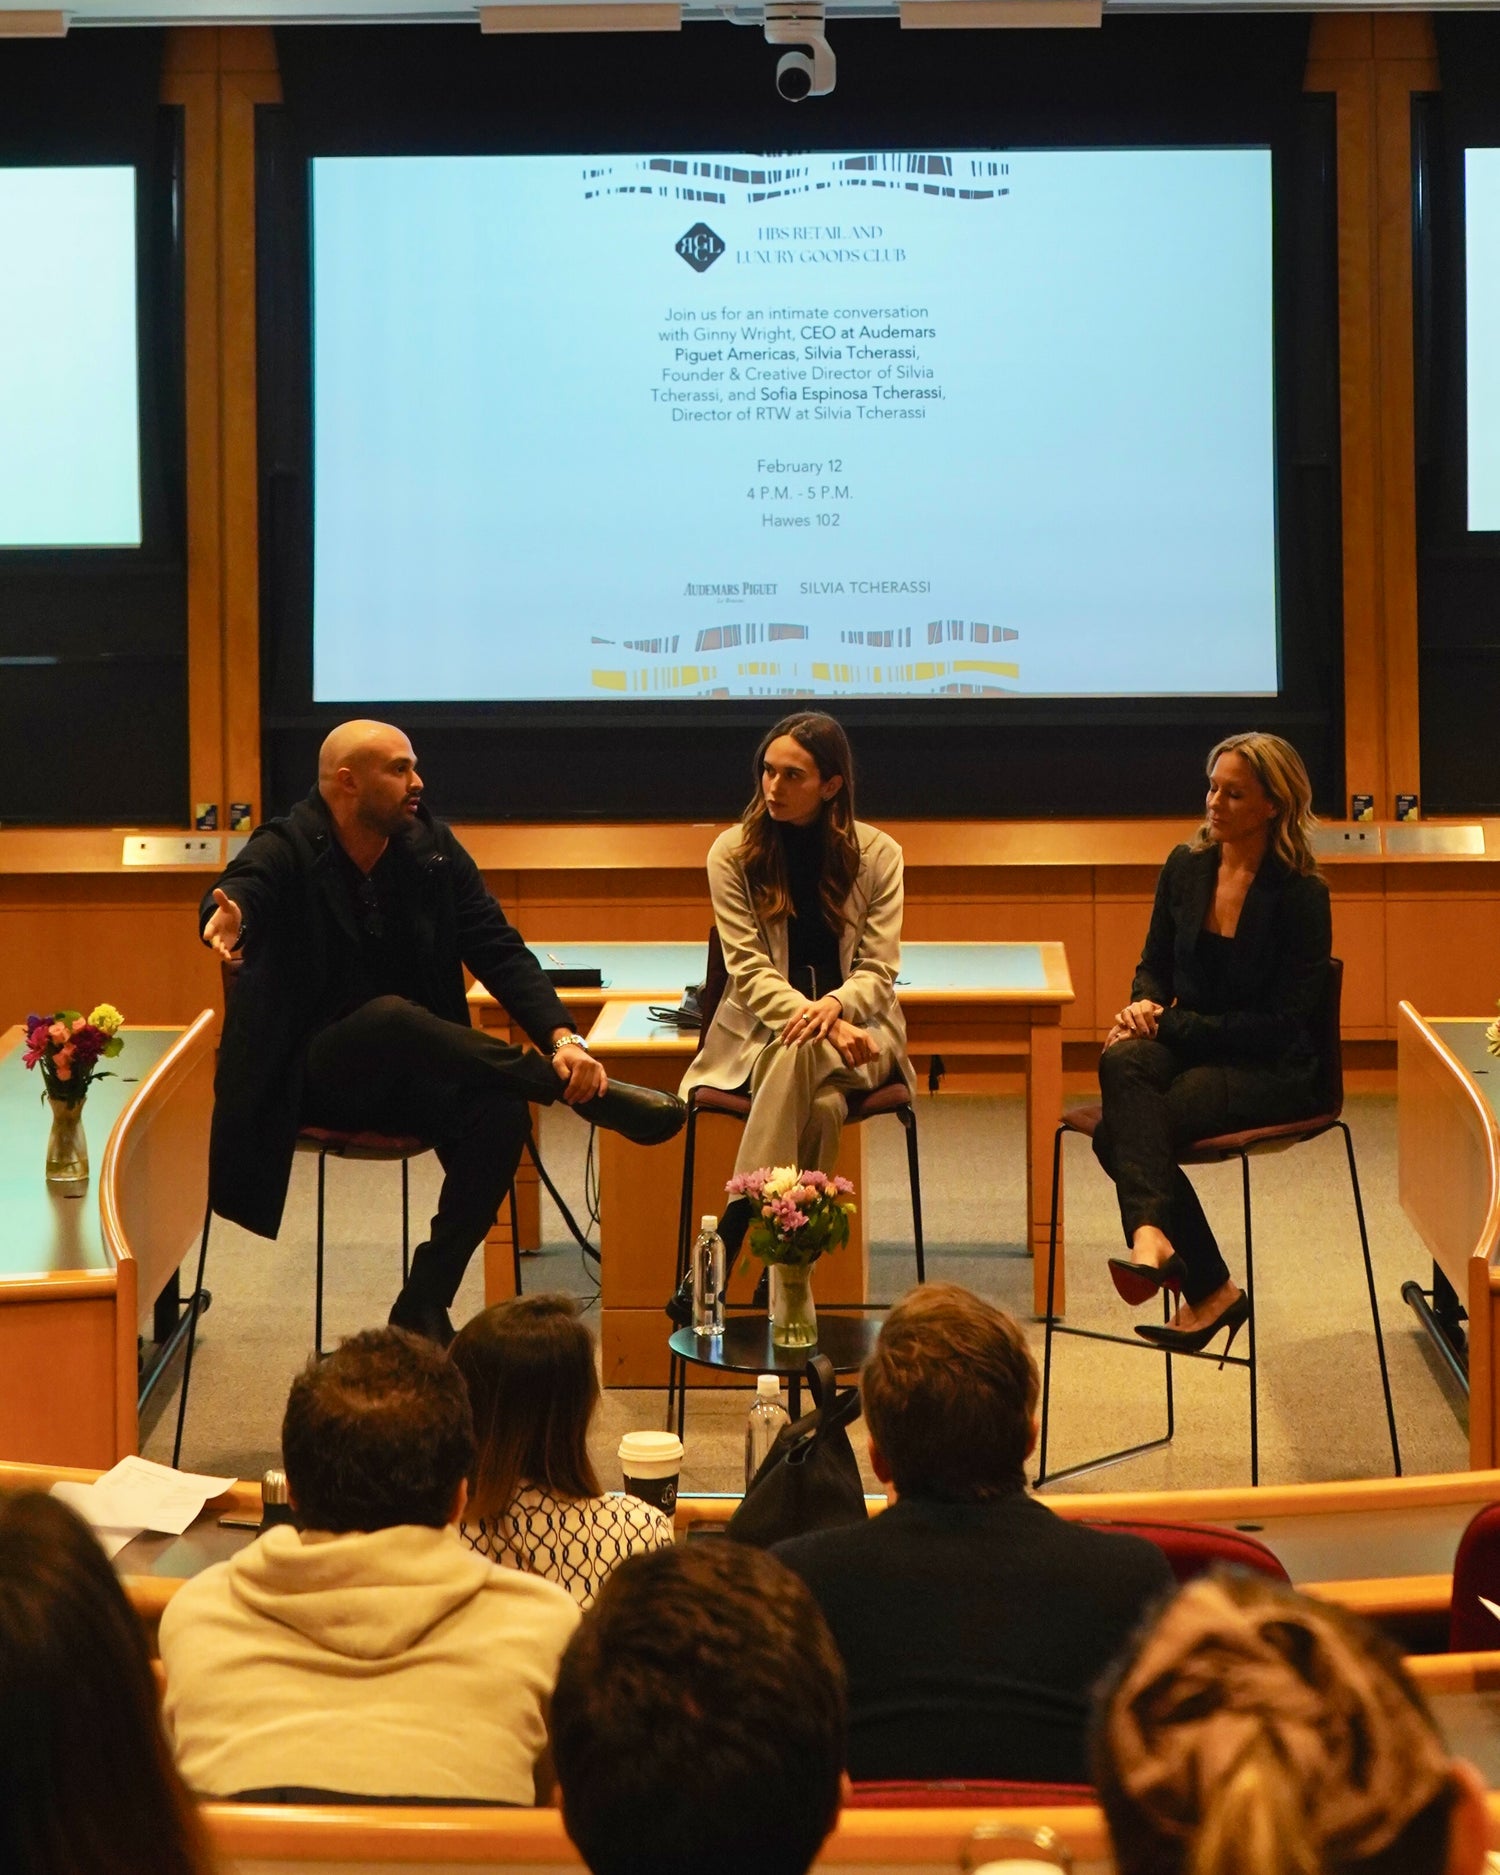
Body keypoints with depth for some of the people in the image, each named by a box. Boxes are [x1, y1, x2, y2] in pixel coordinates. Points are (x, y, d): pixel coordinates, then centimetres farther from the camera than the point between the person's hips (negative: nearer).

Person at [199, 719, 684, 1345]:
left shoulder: (433, 849, 3)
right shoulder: (286, 851, -9)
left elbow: (499, 950, -1)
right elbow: (242, 890, -31)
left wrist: (562, 1037, -19)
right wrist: (229, 915, -58)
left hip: (411, 1076, 4)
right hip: (310, 1076, -4)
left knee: (500, 1113, -29)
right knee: (394, 1018, -37)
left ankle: (425, 1305, -20)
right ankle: (591, 1095, -30)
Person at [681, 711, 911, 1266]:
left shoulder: (876, 854, 2)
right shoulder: (733, 852, 0)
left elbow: (877, 970, -1)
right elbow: (748, 971, -7)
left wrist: (833, 1007, -25)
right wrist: (814, 1020, -24)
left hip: (856, 1024, 0)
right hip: (761, 1027, 0)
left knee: (799, 1055, -37)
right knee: (821, 1105, -36)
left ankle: (725, 1241, -36)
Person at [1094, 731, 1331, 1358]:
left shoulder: (1301, 895, -10)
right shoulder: (1186, 866, 7)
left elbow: (1281, 1022, -13)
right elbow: (1155, 964, 17)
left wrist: (1173, 1025, -16)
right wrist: (1146, 1005, -7)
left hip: (1273, 1071, -5)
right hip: (1190, 1048, 6)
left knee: (1120, 1129, -30)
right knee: (1123, 1061, -32)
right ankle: (1151, 1234, -40)